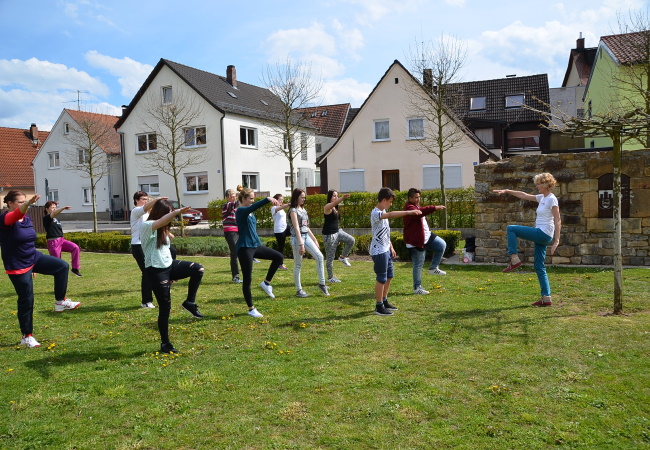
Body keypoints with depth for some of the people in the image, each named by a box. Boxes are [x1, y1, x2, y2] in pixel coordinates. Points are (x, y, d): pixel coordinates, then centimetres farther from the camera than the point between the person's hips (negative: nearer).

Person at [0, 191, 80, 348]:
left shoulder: (27, 218, 5)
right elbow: (17, 213, -43)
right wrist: (28, 203, -65)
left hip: (34, 257, 7)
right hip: (18, 266, -7)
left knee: (62, 266, -7)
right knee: (26, 300, -1)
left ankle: (60, 301, 5)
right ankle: (27, 336, 13)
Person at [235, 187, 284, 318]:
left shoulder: (251, 213, 13)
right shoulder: (241, 211, -13)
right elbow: (253, 207, -35)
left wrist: (259, 244, 25)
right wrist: (267, 199, -49)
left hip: (255, 245, 9)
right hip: (244, 248, -8)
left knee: (279, 257, -2)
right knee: (247, 279, -1)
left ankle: (266, 283, 10)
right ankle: (251, 309, 10)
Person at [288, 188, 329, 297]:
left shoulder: (303, 209, 15)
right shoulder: (293, 210, -10)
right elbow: (297, 228, -18)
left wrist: (315, 240, 16)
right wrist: (301, 244, -23)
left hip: (306, 236, 8)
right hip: (297, 238, -8)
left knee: (319, 256, -5)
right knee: (298, 265, 1)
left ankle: (322, 284, 3)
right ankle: (299, 290, 10)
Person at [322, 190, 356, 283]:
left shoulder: (335, 208, 12)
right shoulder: (327, 207, -13)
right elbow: (334, 203, -36)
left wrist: (338, 238, 24)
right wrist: (343, 197, -56)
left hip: (337, 231, 8)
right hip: (329, 235, -8)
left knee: (351, 240, -11)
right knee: (330, 257, -1)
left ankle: (343, 257, 8)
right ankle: (330, 277, 11)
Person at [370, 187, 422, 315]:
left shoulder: (383, 212, 13)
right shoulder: (376, 213, -18)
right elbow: (390, 215, -38)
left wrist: (391, 247, 19)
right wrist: (408, 212, -44)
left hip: (386, 250, 10)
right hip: (379, 251, -10)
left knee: (389, 276, 17)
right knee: (381, 279, -4)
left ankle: (385, 301, 30)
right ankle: (379, 307, 5)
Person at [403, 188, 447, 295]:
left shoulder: (416, 206, 12)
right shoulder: (409, 208, -21)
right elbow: (420, 212, -41)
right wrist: (434, 208, -50)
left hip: (426, 237, 10)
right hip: (415, 241, -10)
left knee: (442, 245, 2)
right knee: (418, 265, -3)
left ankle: (433, 268, 13)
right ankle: (417, 288, 8)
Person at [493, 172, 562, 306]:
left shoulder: (552, 199, -10)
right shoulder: (542, 198, 15)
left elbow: (558, 221, -15)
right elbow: (524, 195, 24)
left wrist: (556, 241, -20)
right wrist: (507, 191, 19)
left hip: (543, 234, -9)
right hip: (541, 235, 9)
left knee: (511, 229, -10)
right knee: (539, 267, 8)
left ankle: (514, 260, -8)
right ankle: (546, 298, 10)